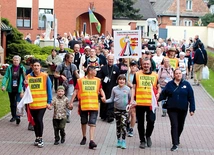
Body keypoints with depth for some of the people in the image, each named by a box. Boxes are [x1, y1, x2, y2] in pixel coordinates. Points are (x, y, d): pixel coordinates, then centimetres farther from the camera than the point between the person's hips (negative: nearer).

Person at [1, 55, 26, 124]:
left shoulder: (22, 68, -3)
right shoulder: (9, 68, 0)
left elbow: (24, 78, 0)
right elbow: (5, 77, -2)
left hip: (19, 89, -3)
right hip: (11, 89, 3)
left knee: (18, 103, -14)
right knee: (12, 104, 14)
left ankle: (18, 117, -12)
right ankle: (13, 116, 28)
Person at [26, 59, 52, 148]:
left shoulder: (45, 76, -3)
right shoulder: (28, 77, 5)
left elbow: (49, 90, -1)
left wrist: (49, 102, -4)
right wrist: (26, 85, -10)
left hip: (42, 103, -3)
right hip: (32, 103, 3)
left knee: (39, 120, -9)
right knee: (35, 121, 10)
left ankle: (40, 139, 5)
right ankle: (37, 138, 24)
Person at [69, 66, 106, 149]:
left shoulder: (97, 80, 5)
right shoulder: (80, 80, -2)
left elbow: (101, 90, 16)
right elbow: (76, 91, 0)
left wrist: (103, 96, -4)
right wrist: (71, 102, -5)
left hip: (94, 106, 0)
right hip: (83, 105, 0)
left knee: (92, 123, -9)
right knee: (83, 122, 15)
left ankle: (91, 141, -14)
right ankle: (84, 138, 35)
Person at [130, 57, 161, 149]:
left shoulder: (155, 75, 8)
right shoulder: (137, 74, 5)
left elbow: (158, 87, 15)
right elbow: (134, 87, 6)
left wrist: (158, 93, -6)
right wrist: (132, 99, -4)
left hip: (151, 103, 0)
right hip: (139, 103, 0)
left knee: (151, 121, -7)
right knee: (140, 123, 7)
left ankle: (148, 135, 21)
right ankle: (142, 141, 22)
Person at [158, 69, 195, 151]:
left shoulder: (186, 84, -1)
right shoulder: (170, 84, 1)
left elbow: (191, 97, -1)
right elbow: (163, 94, -2)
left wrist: (192, 109, -4)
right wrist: (157, 98, -21)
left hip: (183, 109, 1)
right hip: (172, 109, -1)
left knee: (180, 126, 14)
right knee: (174, 125, -7)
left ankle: (177, 139, 39)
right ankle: (175, 144, -4)